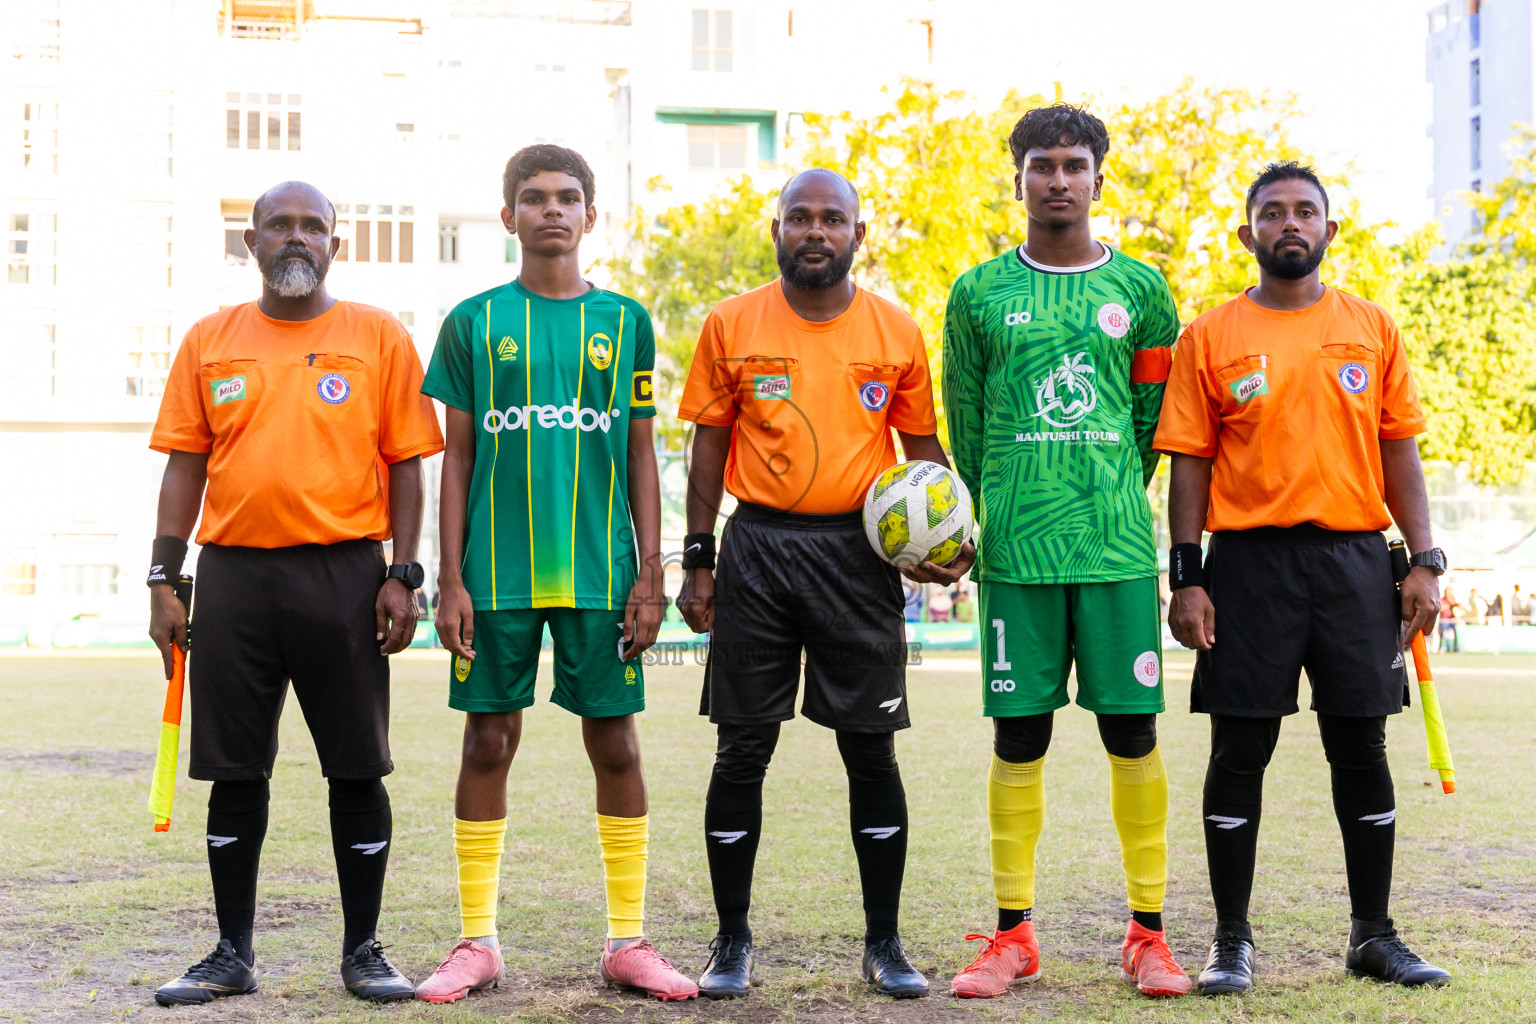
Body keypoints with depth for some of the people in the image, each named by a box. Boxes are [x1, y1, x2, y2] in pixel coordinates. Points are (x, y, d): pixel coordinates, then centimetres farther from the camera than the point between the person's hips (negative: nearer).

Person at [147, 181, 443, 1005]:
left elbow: (405, 464, 2)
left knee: (356, 768, 2)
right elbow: (185, 465, 10)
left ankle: (363, 951, 14)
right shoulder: (210, 341, 10)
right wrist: (164, 579, 3)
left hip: (343, 573, -2)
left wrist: (402, 576, -5)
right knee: (235, 769, 6)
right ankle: (233, 953, 16)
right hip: (233, 574, 2)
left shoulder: (378, 337, 4)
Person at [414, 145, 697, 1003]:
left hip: (600, 571, 1)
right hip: (497, 572, 0)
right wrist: (451, 578, -1)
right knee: (489, 741, 4)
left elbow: (640, 455, 9)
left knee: (616, 743, 3)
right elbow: (458, 457, 6)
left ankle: (629, 940, 12)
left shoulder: (624, 320, 8)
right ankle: (478, 941, 13)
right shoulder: (474, 321, 5)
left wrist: (651, 574, 2)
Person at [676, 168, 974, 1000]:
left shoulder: (897, 333, 5)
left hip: (859, 555, 0)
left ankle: (884, 944, 14)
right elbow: (710, 445, 7)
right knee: (742, 749, 3)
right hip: (759, 548, 0)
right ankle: (732, 940, 14)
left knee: (870, 749, 3)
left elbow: (923, 447, 11)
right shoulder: (731, 326, 4)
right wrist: (699, 558, 2)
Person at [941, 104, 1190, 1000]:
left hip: (1118, 546, 0)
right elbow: (966, 424, 12)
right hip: (1016, 550, 0)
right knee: (1019, 734, 3)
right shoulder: (979, 294, 8)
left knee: (1132, 730, 1)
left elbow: (1153, 419, 14)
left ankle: (1149, 933, 9)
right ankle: (1014, 936, 12)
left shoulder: (1141, 289, 9)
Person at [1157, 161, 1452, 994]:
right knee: (1239, 751, 1)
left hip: (1355, 558, 2)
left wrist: (1424, 561, 1)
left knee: (1361, 747, 6)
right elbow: (1189, 463, 2)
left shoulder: (1372, 329, 9)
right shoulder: (1209, 338, 4)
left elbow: (1399, 453, 9)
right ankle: (1231, 940, 11)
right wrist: (1185, 577, -5)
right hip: (1248, 559, -2)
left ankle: (1373, 935, 17)